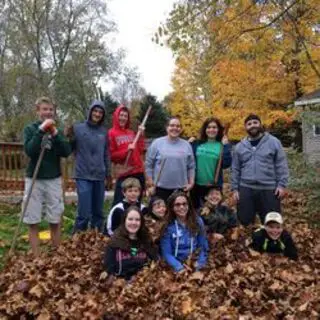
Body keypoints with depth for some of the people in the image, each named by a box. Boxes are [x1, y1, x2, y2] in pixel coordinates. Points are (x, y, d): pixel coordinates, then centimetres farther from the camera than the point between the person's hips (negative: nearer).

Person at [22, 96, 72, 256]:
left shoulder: (58, 131, 7)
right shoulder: (30, 129, 0)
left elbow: (67, 152, -6)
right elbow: (29, 150, -16)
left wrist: (55, 133, -14)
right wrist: (41, 130, -19)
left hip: (54, 179, 2)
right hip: (34, 179, -1)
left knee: (55, 221, 5)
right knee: (33, 222, 1)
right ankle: (36, 258, 10)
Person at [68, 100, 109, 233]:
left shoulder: (103, 131, 9)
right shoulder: (78, 128, -1)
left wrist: (108, 173, 16)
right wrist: (69, 137, -19)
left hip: (99, 177, 4)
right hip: (83, 176, -4)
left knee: (98, 212, 13)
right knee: (84, 214, -9)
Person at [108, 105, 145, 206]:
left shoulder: (131, 133, 15)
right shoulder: (111, 133, -2)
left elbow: (140, 150, 10)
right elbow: (111, 156, -5)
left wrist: (141, 135, 3)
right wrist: (126, 150, -16)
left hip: (138, 172, 6)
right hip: (124, 174, -5)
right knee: (119, 203, -6)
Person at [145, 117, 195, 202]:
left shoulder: (186, 145, 6)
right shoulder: (157, 143, -1)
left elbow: (191, 166, 10)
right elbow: (149, 165, -1)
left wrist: (191, 183, 1)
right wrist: (151, 184, -4)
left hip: (181, 188, 2)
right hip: (161, 188, -2)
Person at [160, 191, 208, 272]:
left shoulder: (198, 221, 4)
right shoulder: (167, 226, -3)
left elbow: (203, 247, 6)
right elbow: (166, 253, -5)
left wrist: (199, 265, -9)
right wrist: (180, 268, -18)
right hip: (176, 266, -1)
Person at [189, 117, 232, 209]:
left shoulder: (222, 145, 0)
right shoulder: (197, 144, 5)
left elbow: (226, 164, -12)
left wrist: (226, 146, -16)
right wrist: (189, 145, -7)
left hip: (214, 185, -2)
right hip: (196, 184, 2)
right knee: (195, 209, 14)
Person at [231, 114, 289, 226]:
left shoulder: (273, 142, 2)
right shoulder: (239, 146, 9)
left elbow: (281, 165, 1)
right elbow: (235, 169, 10)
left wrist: (282, 185, -7)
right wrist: (235, 189, 5)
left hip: (269, 189, -2)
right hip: (245, 189, 2)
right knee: (244, 221, 7)